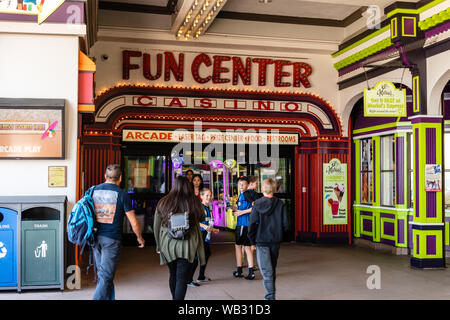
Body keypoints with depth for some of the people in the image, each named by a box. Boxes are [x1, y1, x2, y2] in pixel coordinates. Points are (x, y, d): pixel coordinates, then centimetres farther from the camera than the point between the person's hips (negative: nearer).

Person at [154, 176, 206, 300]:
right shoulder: (194, 202, -9)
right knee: (182, 278, 0)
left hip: (168, 246, 3)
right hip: (188, 247, -3)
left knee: (173, 275, 22)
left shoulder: (163, 203, -4)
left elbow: (156, 226, 4)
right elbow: (202, 218, 9)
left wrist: (158, 245, 15)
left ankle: (175, 297, 39)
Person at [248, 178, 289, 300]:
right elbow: (286, 225, -4)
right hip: (276, 241, 3)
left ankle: (270, 296, -8)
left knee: (267, 271, -1)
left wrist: (252, 241, 0)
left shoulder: (258, 204, -10)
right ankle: (271, 294, 31)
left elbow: (252, 224, -10)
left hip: (262, 241, -3)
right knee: (272, 268, 18)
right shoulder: (280, 204, -4)